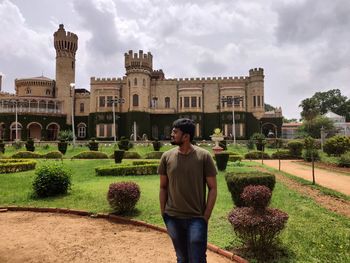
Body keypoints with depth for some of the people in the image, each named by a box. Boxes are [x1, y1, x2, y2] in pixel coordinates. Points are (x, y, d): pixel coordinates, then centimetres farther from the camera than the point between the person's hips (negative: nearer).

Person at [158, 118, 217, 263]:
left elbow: (212, 188, -5)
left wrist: (206, 216, -7)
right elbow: (163, 187, 6)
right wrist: (163, 213, 4)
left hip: (196, 219, -3)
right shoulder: (167, 156, -1)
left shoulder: (204, 156, -9)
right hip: (173, 218, 3)